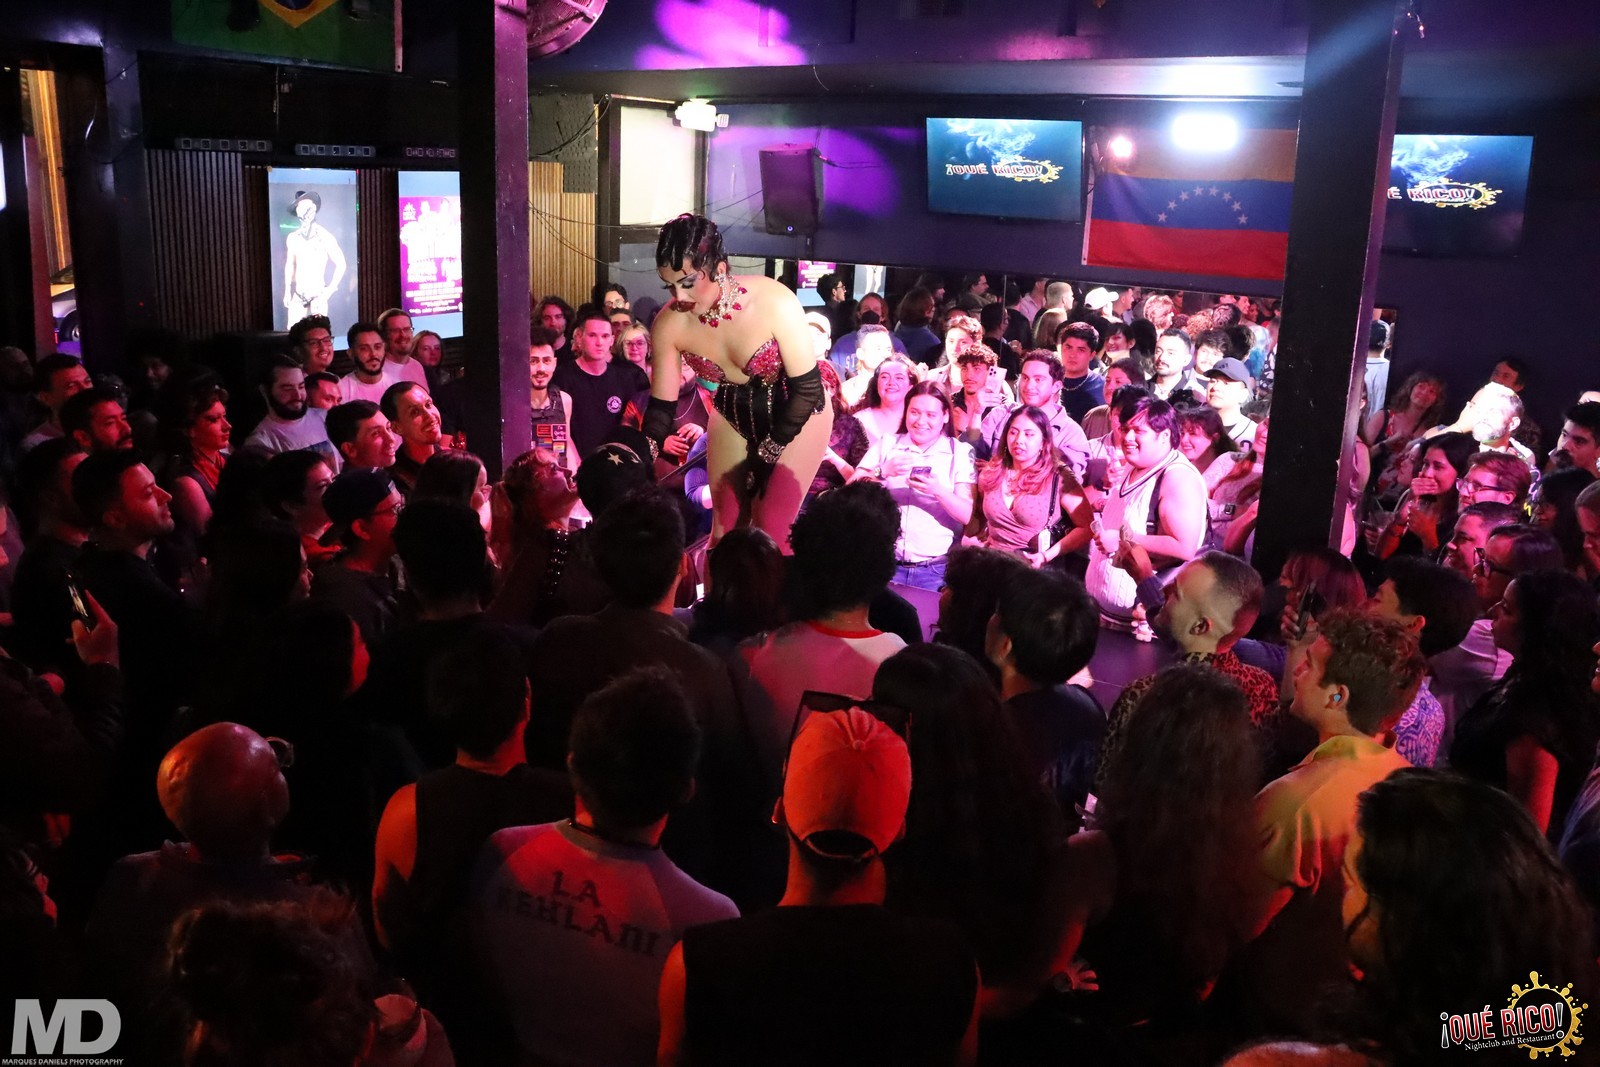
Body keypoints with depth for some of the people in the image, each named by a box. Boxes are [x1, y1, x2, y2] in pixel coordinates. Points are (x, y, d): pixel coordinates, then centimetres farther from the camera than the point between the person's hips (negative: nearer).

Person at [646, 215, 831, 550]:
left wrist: (766, 457, -17)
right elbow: (661, 408, -9)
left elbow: (808, 388, -22)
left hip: (798, 415, -3)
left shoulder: (775, 304, -31)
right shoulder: (669, 325, -20)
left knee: (771, 530, -13)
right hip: (734, 417, 4)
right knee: (725, 529, 3)